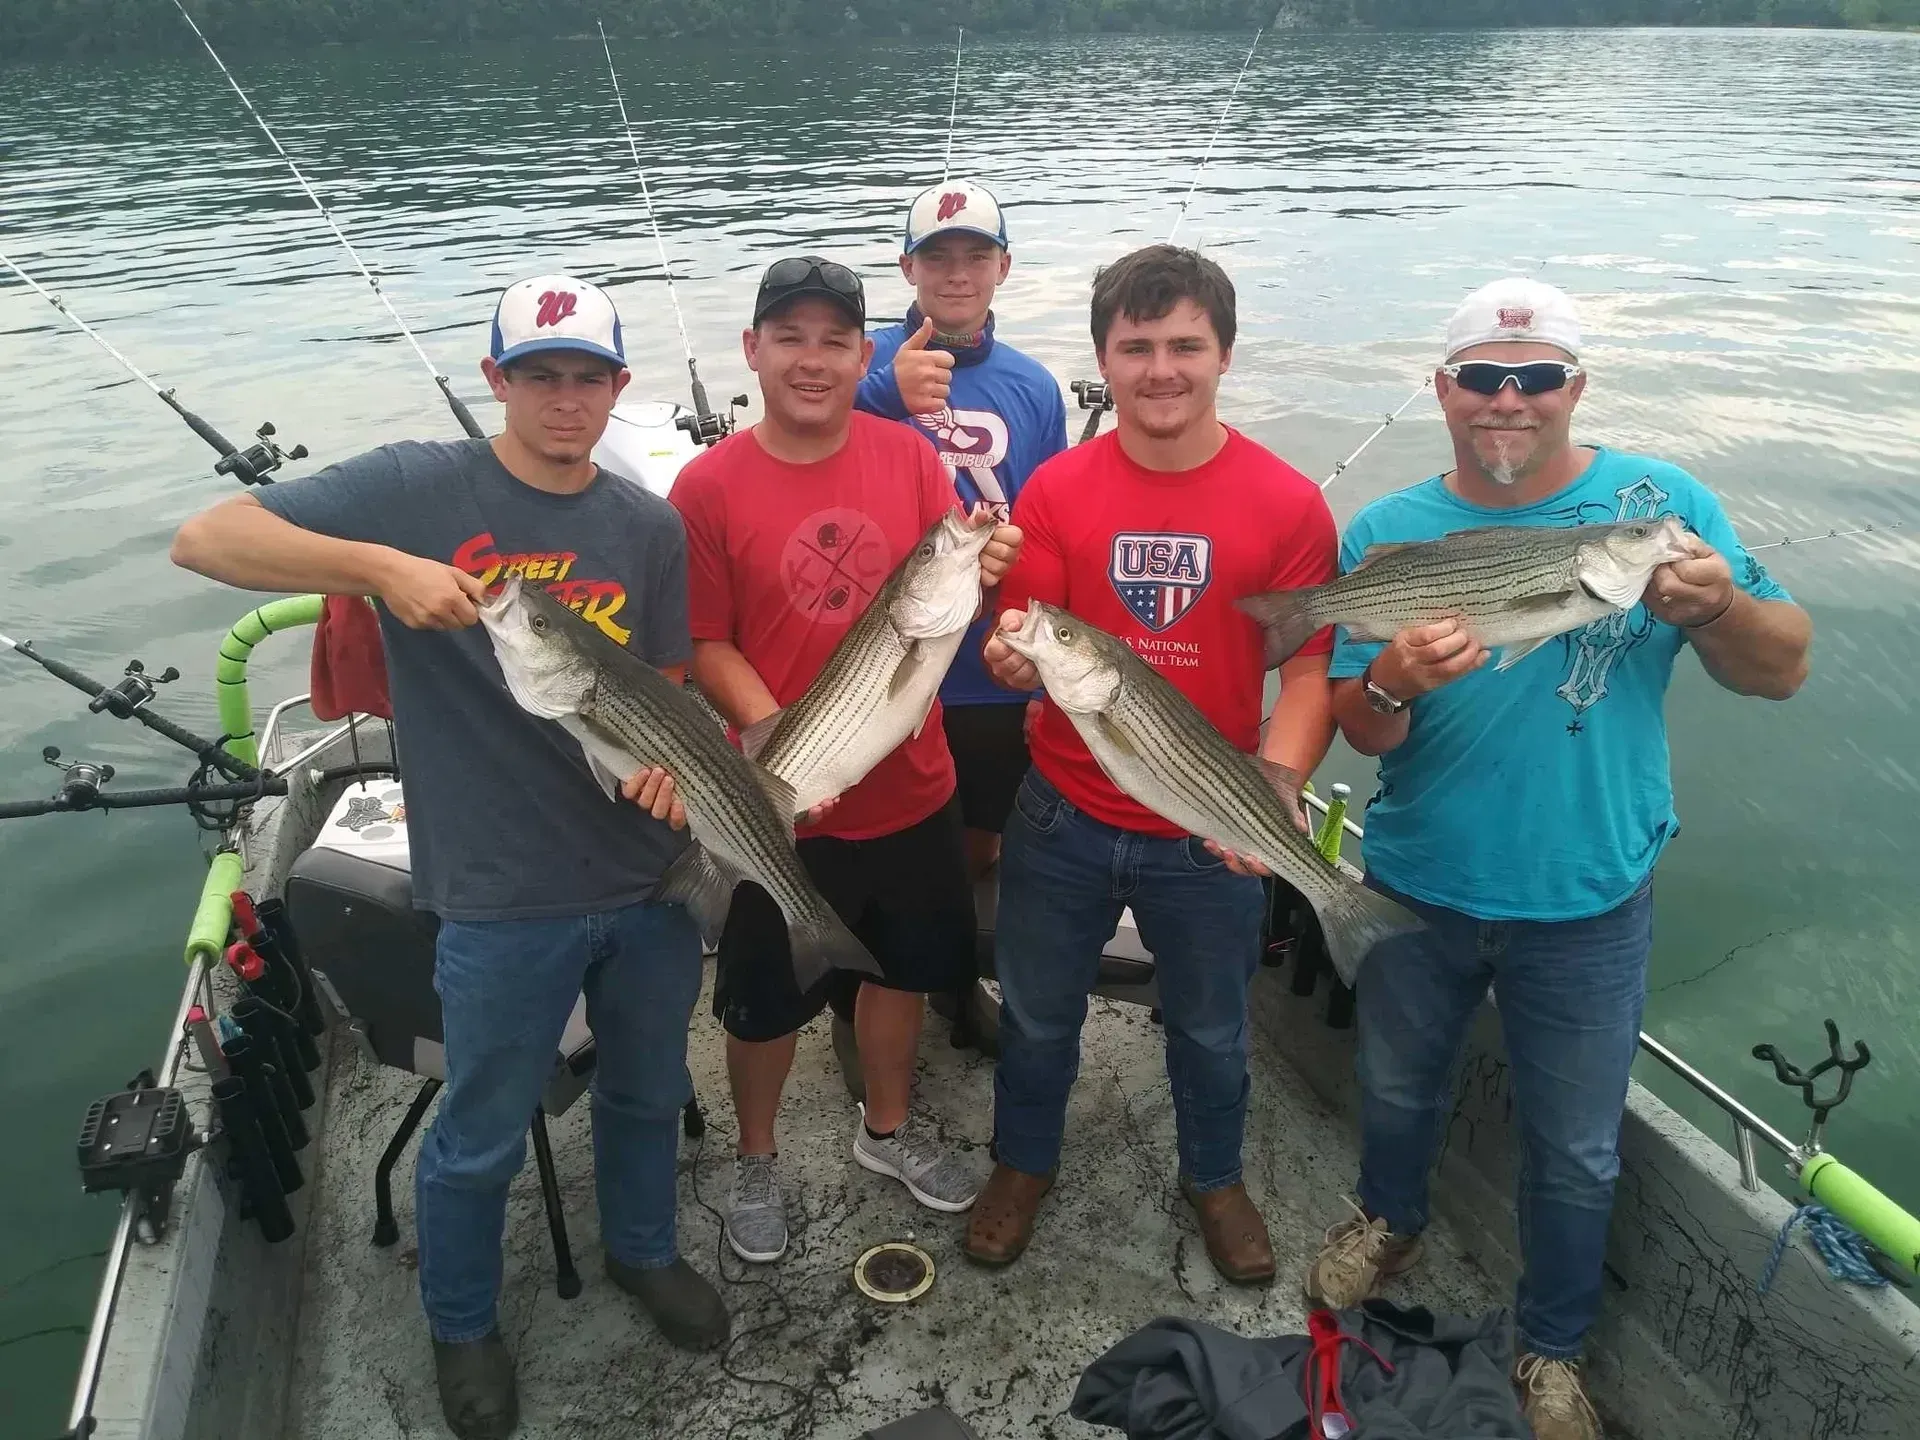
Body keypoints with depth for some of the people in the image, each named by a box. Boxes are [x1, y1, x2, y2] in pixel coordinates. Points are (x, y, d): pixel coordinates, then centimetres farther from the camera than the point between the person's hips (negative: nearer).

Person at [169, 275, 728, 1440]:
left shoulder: (651, 526, 1)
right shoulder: (421, 489, -10)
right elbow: (206, 538, -14)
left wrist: (670, 756, -16)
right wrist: (382, 567, -28)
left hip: (651, 875, 4)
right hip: (504, 899, -4)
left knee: (649, 1091, 24)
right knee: (483, 1138, 15)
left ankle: (642, 1249, 52)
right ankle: (463, 1325, 43)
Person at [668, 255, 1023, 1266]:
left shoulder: (909, 456, -3)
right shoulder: (709, 485, -11)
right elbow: (706, 646, -10)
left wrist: (976, 574, -24)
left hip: (911, 785, 4)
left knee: (904, 965, 22)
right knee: (768, 998, 14)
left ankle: (887, 1127, 48)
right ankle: (754, 1161, 41)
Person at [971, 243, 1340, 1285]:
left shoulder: (1287, 503, -11)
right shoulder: (1055, 490, -7)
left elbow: (1308, 672, -10)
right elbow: (1023, 651, -7)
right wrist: (1012, 652, -32)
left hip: (1208, 838, 0)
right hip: (1064, 822, 1)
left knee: (1211, 1030, 22)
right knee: (1037, 1016, 21)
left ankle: (1214, 1176, 51)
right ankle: (1023, 1162, 49)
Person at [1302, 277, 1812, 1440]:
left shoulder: (1664, 502, -10)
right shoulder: (1387, 534, -8)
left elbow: (1783, 672, -10)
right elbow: (1359, 733, -9)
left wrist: (1720, 607, -32)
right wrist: (1391, 686, -32)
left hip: (1588, 905, -1)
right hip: (1417, 888, 1)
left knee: (1577, 1150, 15)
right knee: (1399, 1086, 24)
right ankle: (1392, 1222, 55)